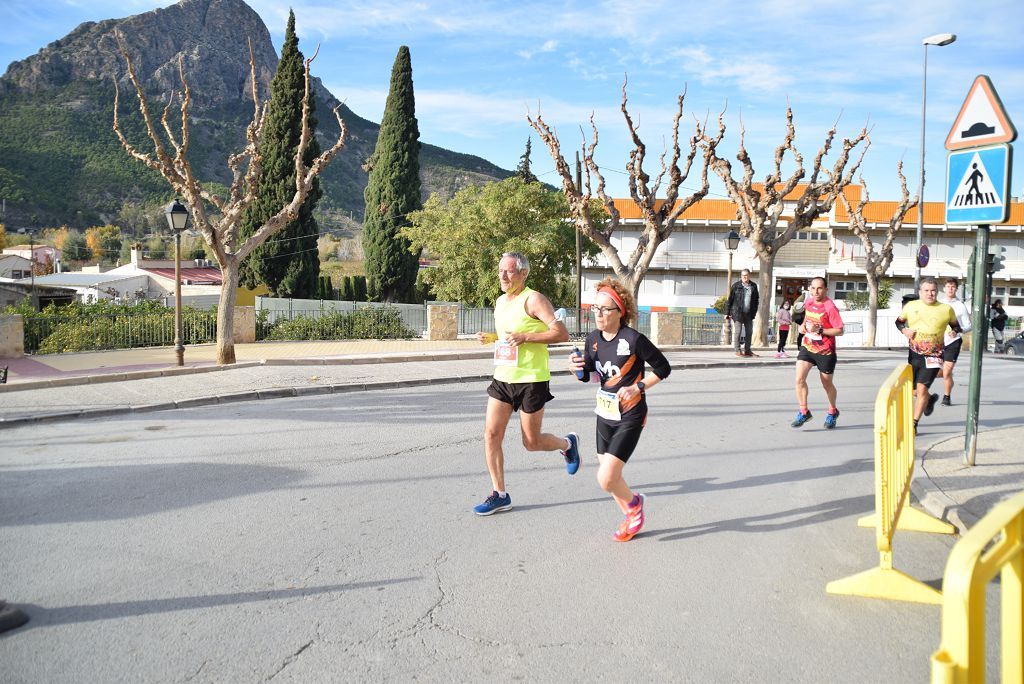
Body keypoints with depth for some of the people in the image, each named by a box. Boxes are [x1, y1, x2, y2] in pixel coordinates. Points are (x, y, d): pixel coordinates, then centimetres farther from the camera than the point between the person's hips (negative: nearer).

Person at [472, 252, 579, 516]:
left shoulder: (533, 299, -12)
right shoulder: (500, 302, 12)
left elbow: (562, 333, -17)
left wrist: (525, 337, -24)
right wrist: (490, 337, 6)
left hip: (531, 380, -7)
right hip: (502, 378, 7)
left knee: (532, 442, 4)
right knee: (491, 434, -2)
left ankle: (567, 443, 35)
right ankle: (500, 495, 9)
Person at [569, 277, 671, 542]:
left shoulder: (634, 339, -19)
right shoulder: (593, 339, 0)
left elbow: (663, 368, -8)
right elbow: (588, 375, 11)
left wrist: (638, 387, -18)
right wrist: (578, 368, -10)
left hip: (629, 417, -6)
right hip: (604, 414, 7)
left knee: (605, 480, -13)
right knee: (611, 478, 16)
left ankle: (633, 502, 19)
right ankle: (631, 517, 42)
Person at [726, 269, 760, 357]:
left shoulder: (753, 286, 7)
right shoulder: (736, 286, -4)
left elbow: (756, 300, 13)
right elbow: (730, 299, -2)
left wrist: (754, 312, 7)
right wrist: (727, 312, -5)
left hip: (748, 313, 5)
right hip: (737, 312, -4)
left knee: (749, 332, 9)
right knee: (737, 332, -2)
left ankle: (747, 350, 19)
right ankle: (737, 350, 6)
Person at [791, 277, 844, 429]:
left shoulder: (830, 307, -18)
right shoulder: (808, 301, 1)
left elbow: (839, 331, -18)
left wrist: (819, 330, -26)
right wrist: (803, 324, 5)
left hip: (825, 351, -4)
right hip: (807, 347, 4)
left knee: (827, 384, 13)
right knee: (799, 378, -14)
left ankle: (832, 412, 38)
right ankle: (803, 412, -1)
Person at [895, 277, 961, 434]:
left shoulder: (946, 309, -2)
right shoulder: (911, 306, 1)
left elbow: (955, 325, 12)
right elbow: (899, 321, 15)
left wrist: (955, 332, -10)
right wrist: (904, 330, -5)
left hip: (933, 356, -3)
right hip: (914, 354, 3)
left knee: (921, 388, -12)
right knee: (912, 388, 14)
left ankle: (914, 424, -2)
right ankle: (930, 399, 48)